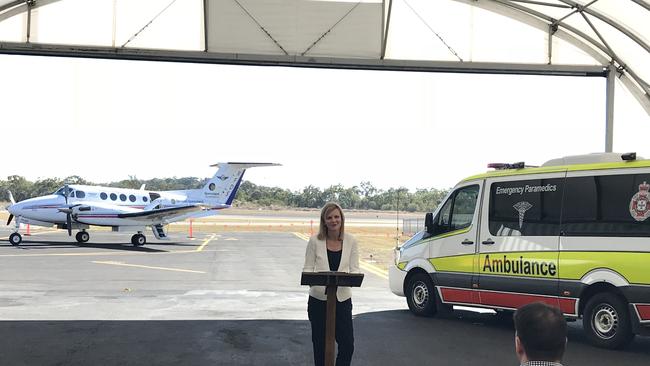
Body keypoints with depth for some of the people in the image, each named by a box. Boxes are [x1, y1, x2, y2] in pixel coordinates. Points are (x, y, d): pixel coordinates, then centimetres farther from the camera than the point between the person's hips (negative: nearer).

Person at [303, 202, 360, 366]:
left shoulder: (351, 241, 0)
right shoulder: (315, 241, -5)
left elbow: (355, 269, -1)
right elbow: (307, 269, -2)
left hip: (343, 299, 1)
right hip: (319, 299, -1)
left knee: (347, 344, -2)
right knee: (320, 345, 7)